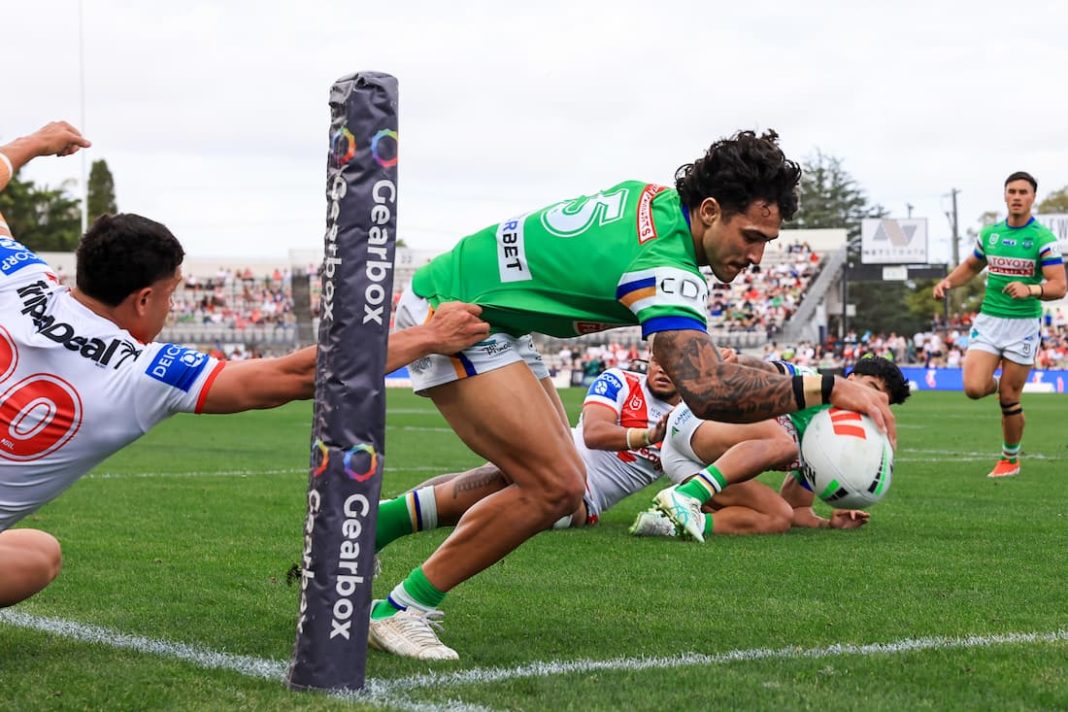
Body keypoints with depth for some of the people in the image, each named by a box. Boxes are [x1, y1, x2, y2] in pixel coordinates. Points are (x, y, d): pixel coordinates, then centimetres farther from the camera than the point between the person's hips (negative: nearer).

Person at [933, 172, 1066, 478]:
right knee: (974, 388, -13)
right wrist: (948, 281, 4)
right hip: (988, 319, 3)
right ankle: (996, 383, 24)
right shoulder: (989, 233, 6)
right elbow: (971, 266, 24)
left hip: (1023, 324, -3)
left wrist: (1030, 289, -34)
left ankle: (1010, 458, 22)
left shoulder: (1043, 238, -9)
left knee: (1009, 399, 0)